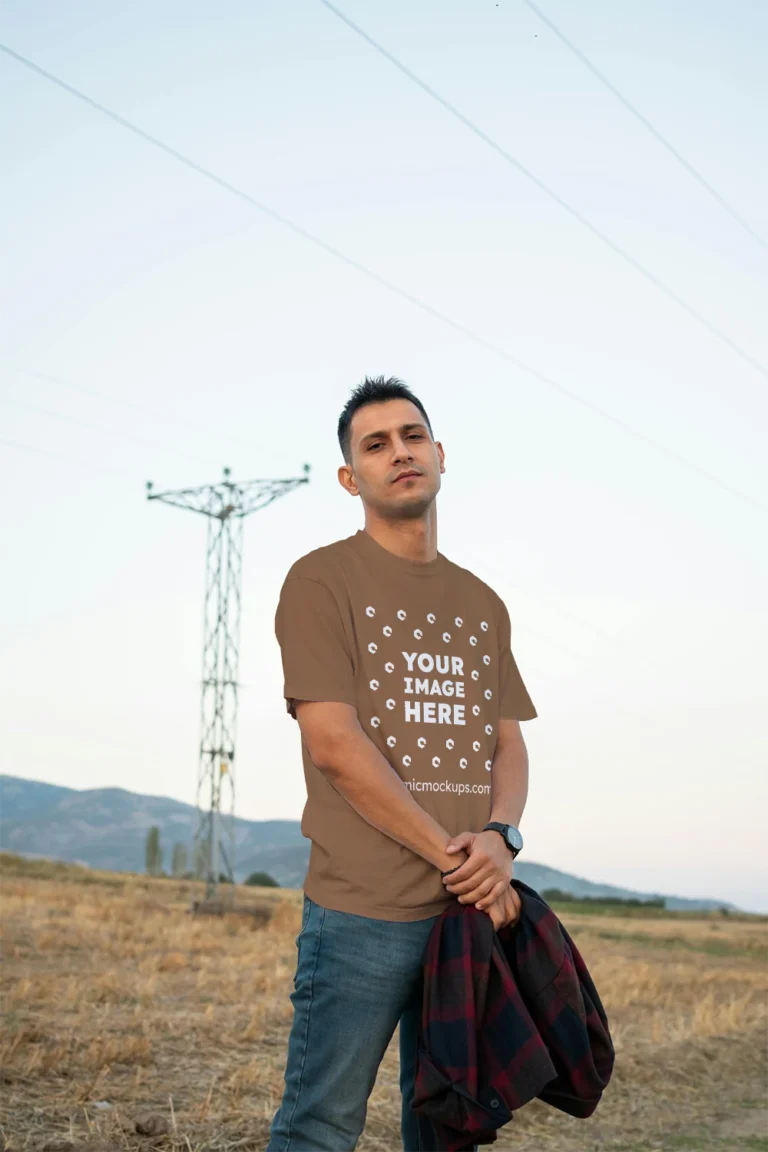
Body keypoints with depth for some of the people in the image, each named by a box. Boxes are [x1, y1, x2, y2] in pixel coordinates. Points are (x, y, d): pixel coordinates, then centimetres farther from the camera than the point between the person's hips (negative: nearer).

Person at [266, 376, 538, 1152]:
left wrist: (500, 837, -8)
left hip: (472, 908, 6)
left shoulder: (481, 604, 17)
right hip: (362, 910, -5)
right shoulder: (321, 580, -1)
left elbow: (507, 743, 14)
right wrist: (452, 857, -12)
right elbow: (332, 743, -11)